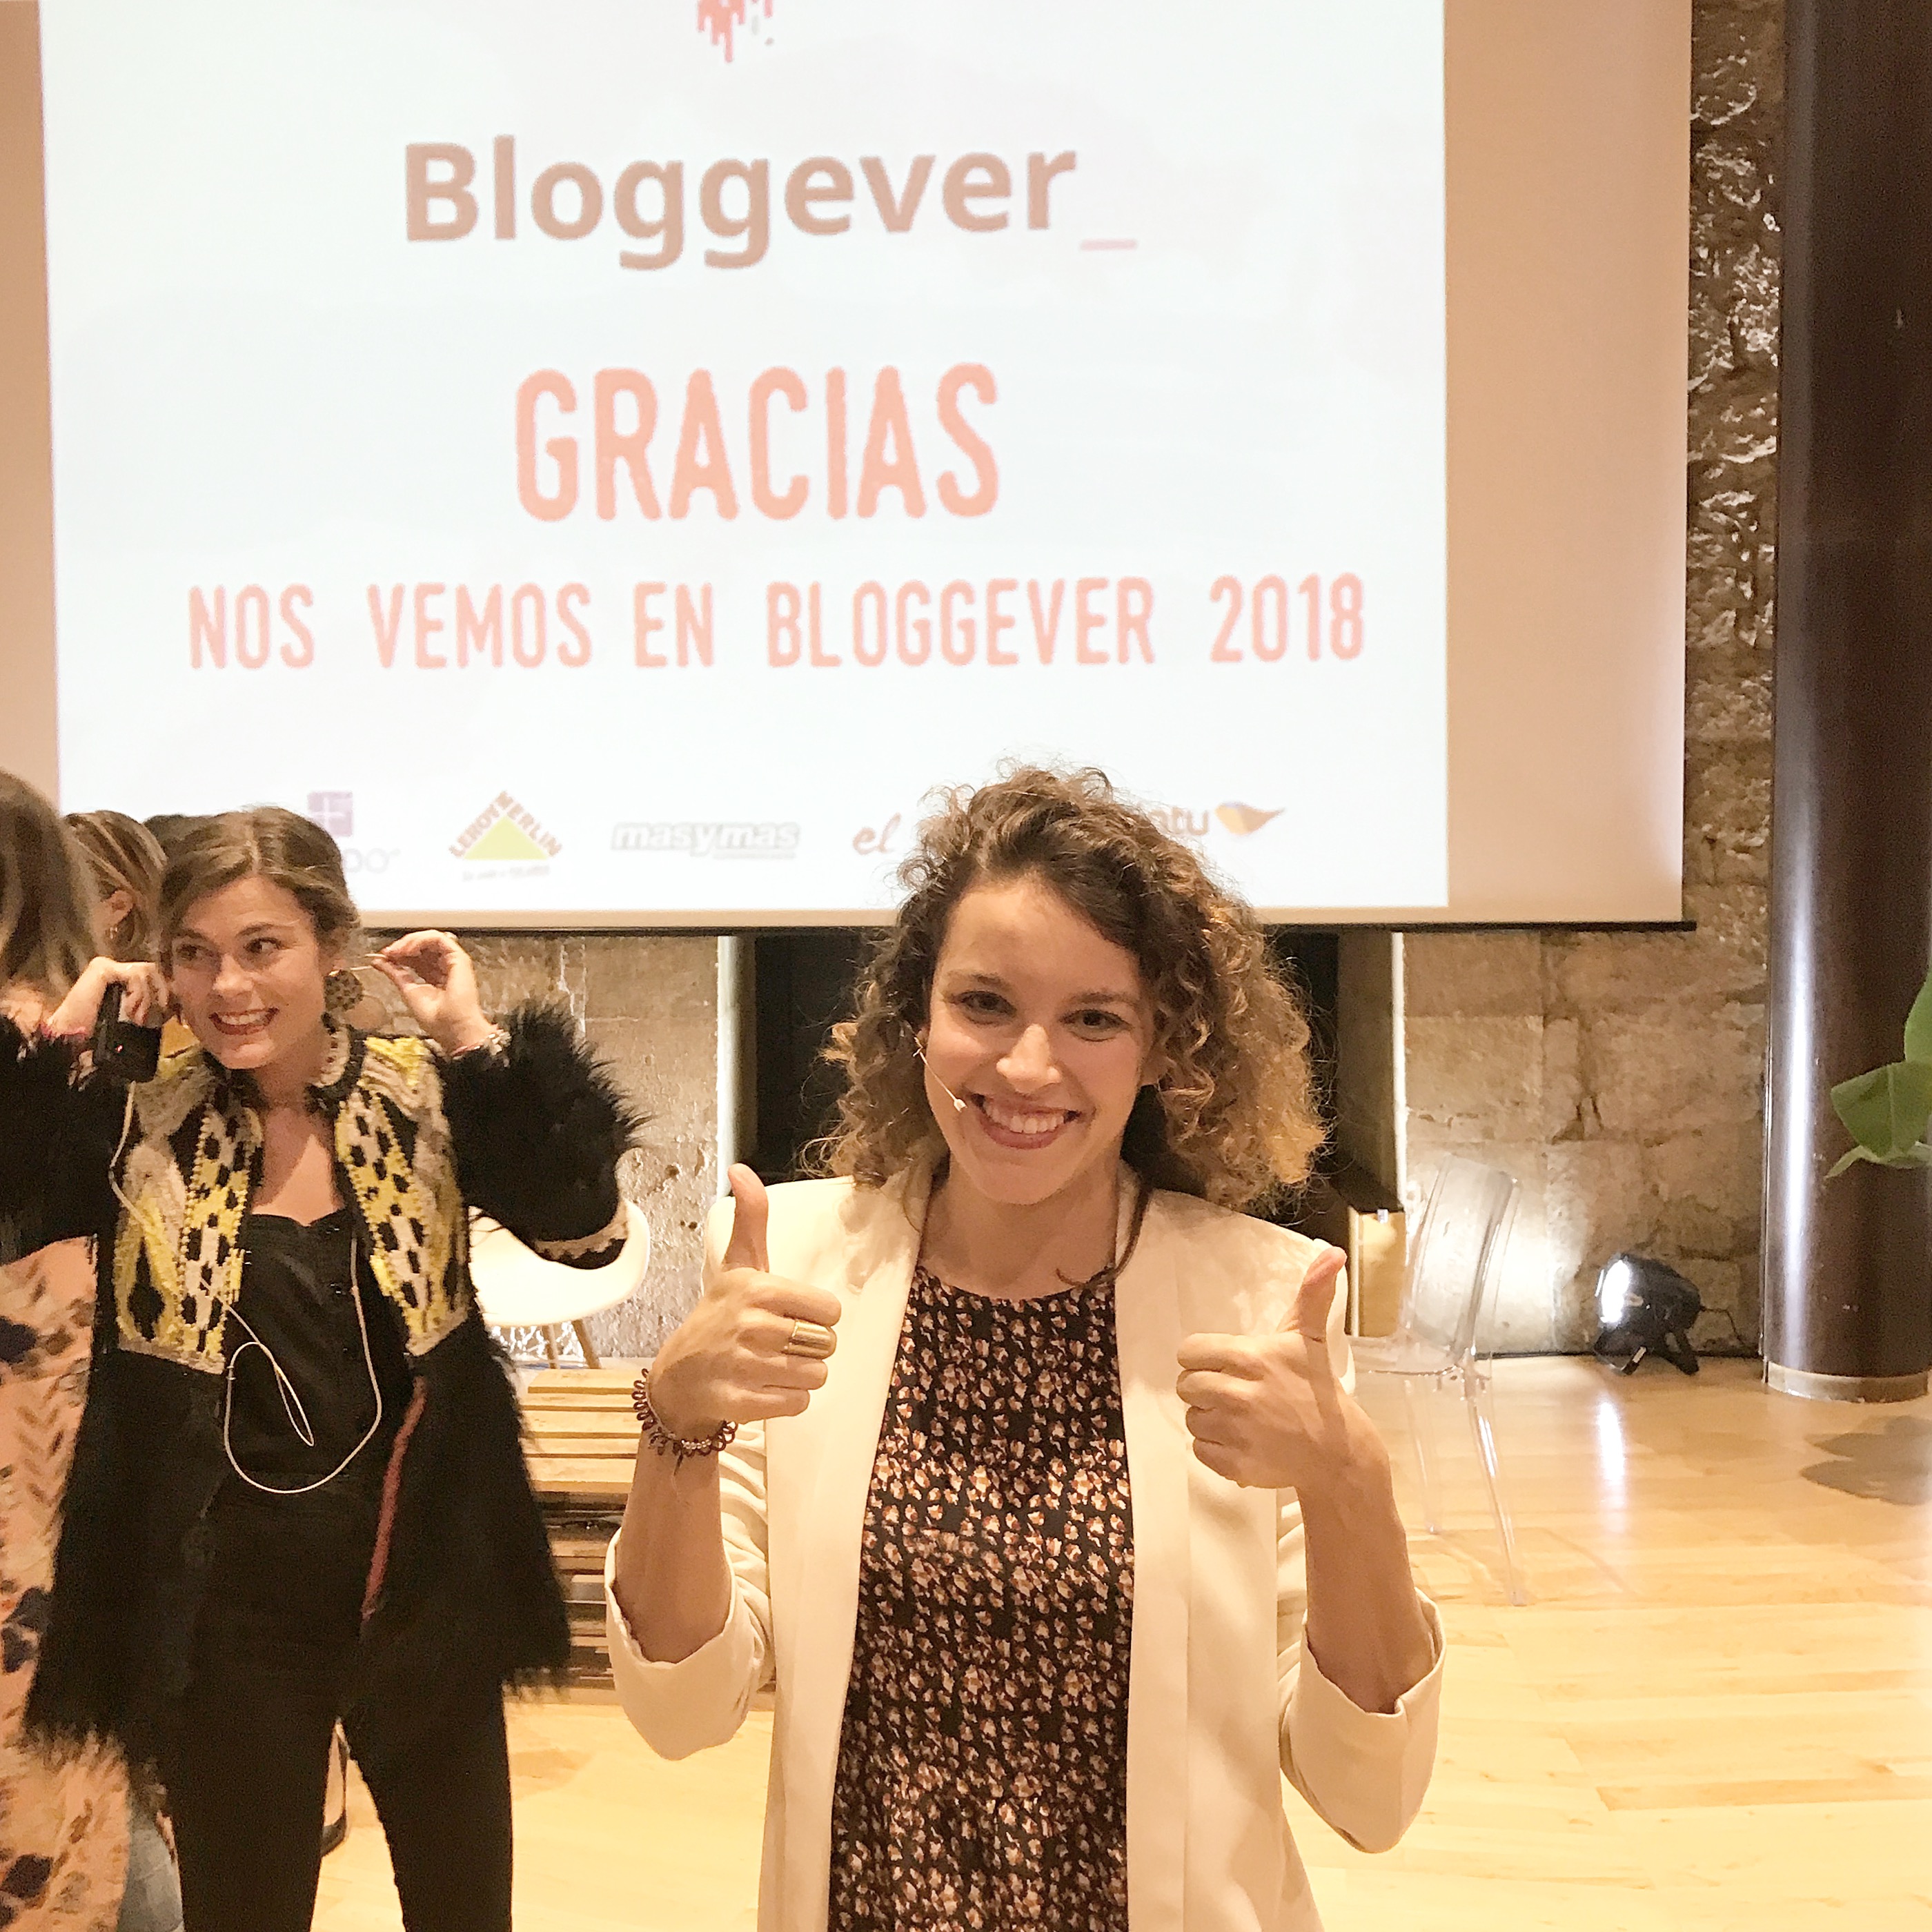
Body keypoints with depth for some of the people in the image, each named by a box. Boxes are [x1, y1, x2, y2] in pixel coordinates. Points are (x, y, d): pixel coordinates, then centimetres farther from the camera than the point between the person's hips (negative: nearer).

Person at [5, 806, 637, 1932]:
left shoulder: (426, 1102, -7)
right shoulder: (144, 1125, -5)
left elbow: (588, 1228, -19)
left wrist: (476, 1036, -21)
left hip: (420, 1591, 1)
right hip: (228, 1612, 0)